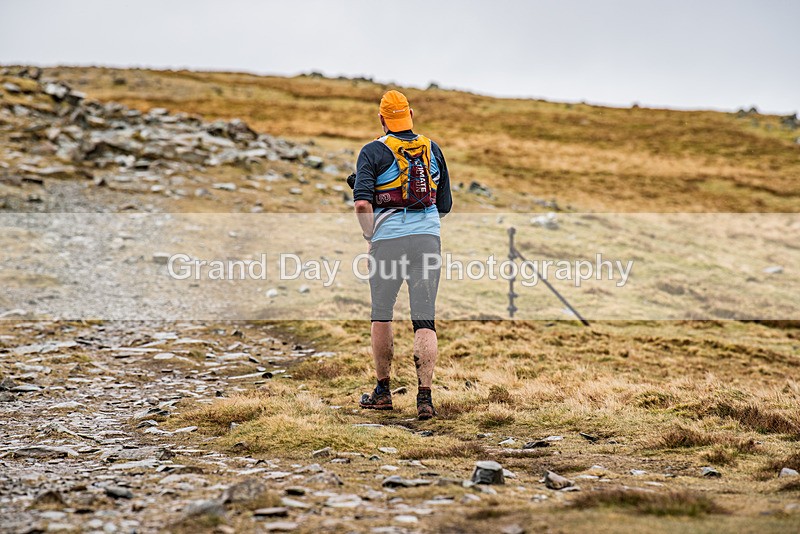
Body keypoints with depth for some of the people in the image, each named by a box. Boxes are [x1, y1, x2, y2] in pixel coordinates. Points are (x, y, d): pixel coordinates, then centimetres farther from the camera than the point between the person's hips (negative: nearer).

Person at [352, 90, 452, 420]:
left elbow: (362, 202, -13)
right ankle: (424, 397, -7)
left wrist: (370, 236, 0)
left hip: (388, 239, -2)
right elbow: (445, 205, 14)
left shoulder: (373, 152, -1)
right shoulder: (432, 150, 11)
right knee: (425, 321, 1)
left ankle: (383, 391, 21)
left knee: (381, 316, 15)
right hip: (428, 238, 2)